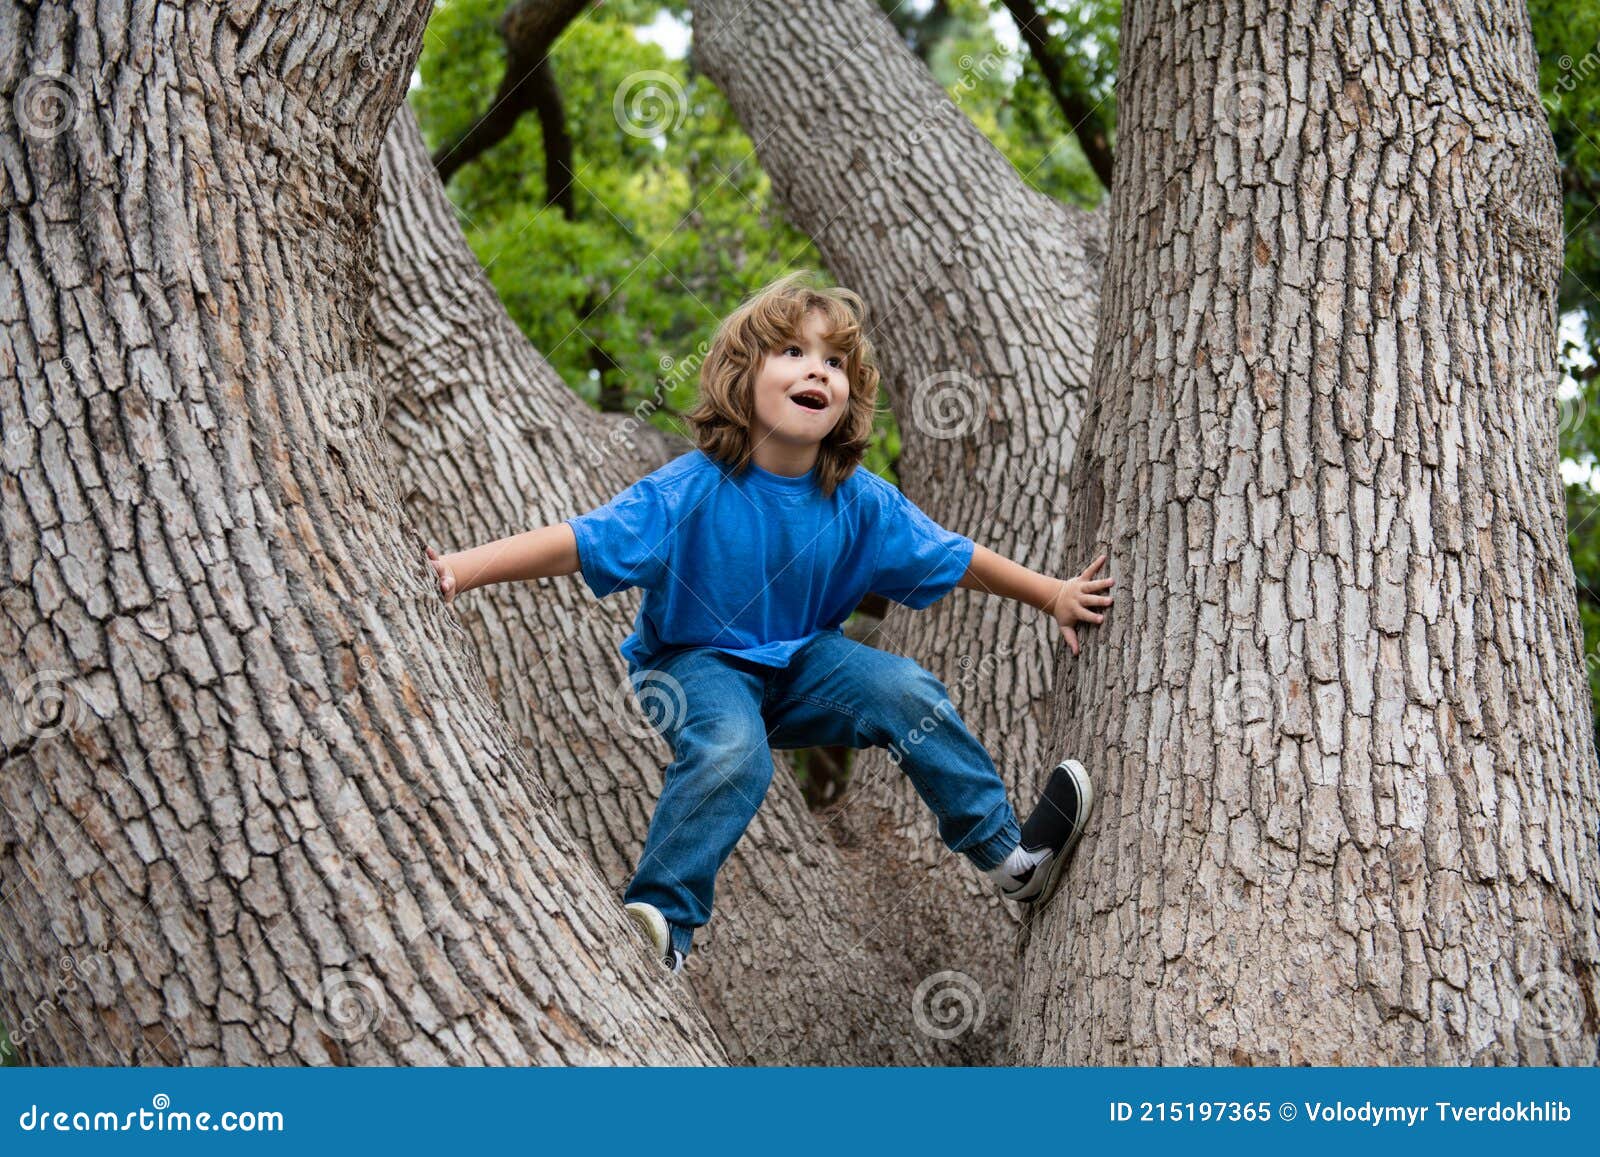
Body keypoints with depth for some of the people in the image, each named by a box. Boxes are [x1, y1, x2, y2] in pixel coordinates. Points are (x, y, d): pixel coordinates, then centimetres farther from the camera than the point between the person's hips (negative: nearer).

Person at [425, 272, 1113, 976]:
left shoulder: (860, 502, -10)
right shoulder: (692, 492, -24)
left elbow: (954, 559, 4)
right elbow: (577, 542, -31)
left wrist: (1054, 595, 8)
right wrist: (462, 569, -43)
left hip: (801, 660, 5)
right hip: (696, 661, -4)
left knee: (908, 692, -14)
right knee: (732, 753, -35)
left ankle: (1009, 857, 6)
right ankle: (658, 917, -24)